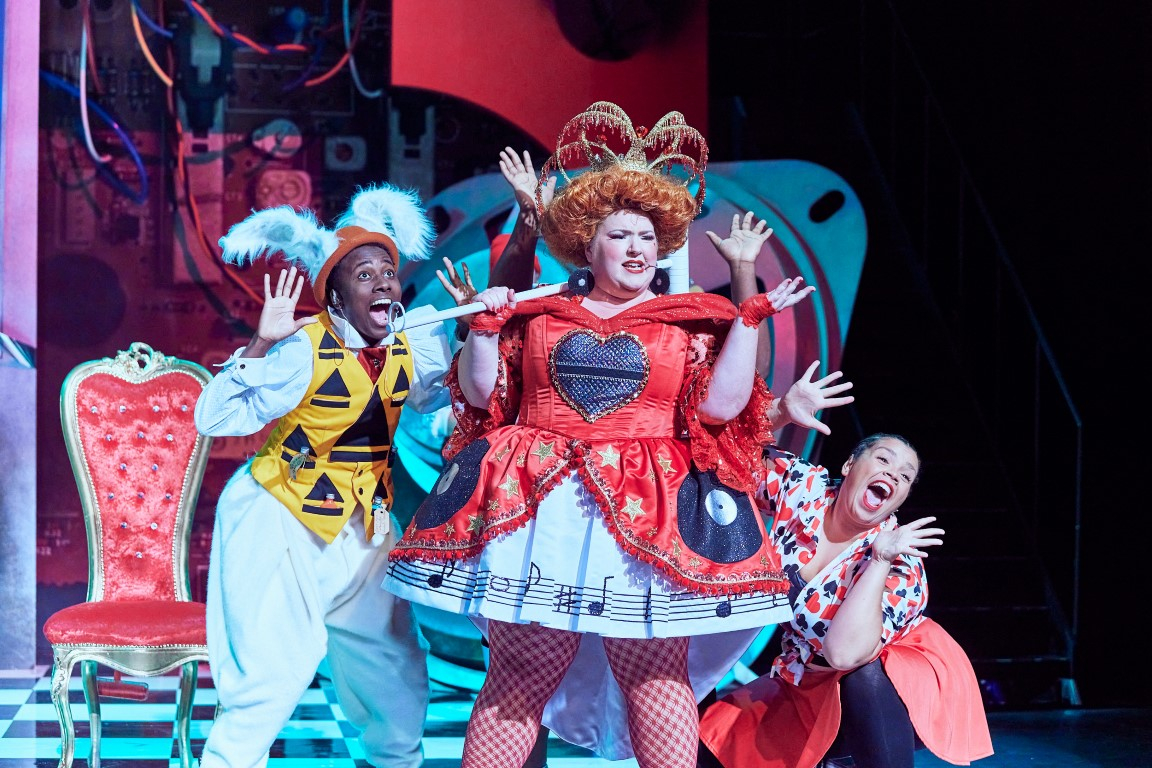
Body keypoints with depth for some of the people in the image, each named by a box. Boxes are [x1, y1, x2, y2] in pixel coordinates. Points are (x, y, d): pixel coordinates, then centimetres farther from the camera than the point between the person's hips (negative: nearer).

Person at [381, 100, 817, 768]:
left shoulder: (691, 324, 11)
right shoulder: (539, 316, 15)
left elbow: (721, 406, -1)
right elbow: (481, 395, 13)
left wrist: (750, 319, -6)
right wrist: (486, 325, 0)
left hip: (648, 516, -1)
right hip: (538, 508, 1)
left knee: (656, 673, -3)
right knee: (521, 669, 1)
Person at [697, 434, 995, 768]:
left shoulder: (899, 566, -26)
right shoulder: (801, 485, -13)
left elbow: (844, 653, -40)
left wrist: (880, 560, -41)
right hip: (816, 690, 6)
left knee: (862, 678, -39)